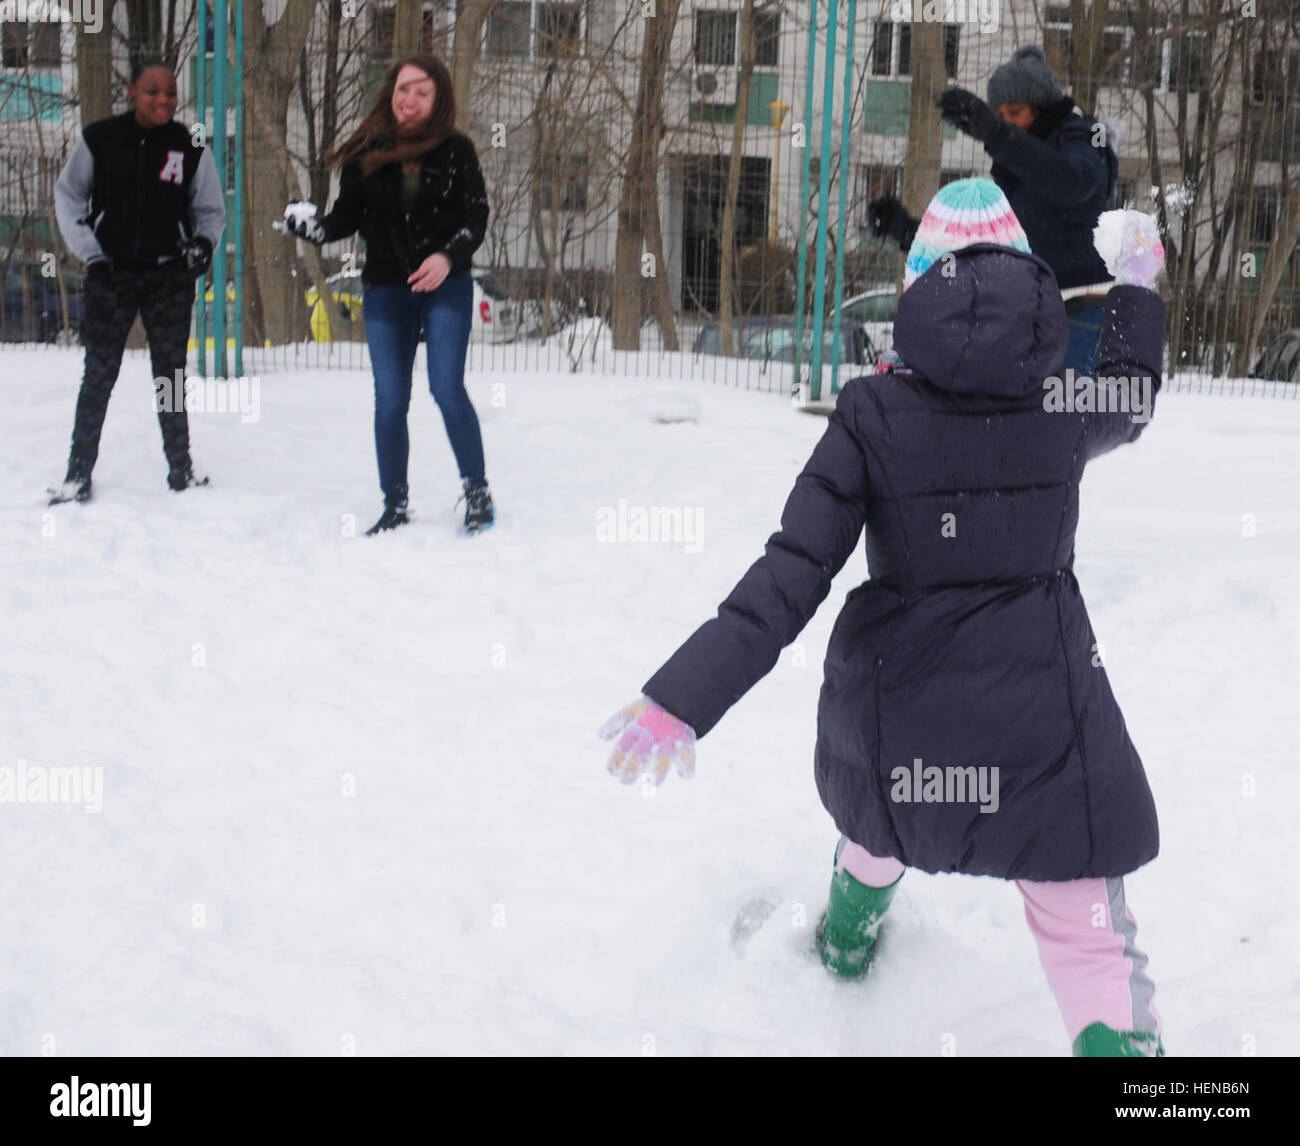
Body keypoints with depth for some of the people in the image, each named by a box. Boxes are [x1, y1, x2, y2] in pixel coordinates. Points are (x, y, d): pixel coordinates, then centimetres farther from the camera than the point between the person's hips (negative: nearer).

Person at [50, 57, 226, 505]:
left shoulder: (190, 148, -3)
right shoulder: (99, 140, -5)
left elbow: (211, 210, 9)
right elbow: (68, 195, 7)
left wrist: (203, 242, -12)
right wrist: (89, 252, -1)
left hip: (170, 277, 1)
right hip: (111, 274, -1)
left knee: (171, 373, 8)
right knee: (98, 373, 2)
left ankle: (181, 467, 18)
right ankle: (78, 474, 8)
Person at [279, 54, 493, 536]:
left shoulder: (456, 150, -2)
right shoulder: (366, 153, 1)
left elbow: (476, 215, -2)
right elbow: (348, 216, 3)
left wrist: (448, 257, -18)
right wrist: (311, 226, -17)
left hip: (446, 286, -2)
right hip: (385, 291, 2)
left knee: (447, 388, -11)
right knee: (389, 401, 4)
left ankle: (478, 494, 4)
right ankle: (394, 506, 16)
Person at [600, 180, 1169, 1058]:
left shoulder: (872, 414, -14)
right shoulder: (1064, 403, -8)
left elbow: (787, 584, -20)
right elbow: (1130, 406, 18)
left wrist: (682, 698, -20)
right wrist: (1136, 289, 33)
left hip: (896, 710, 2)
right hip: (1042, 706, -1)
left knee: (882, 818, 35)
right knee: (1085, 925, 7)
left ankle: (850, 935, 62)